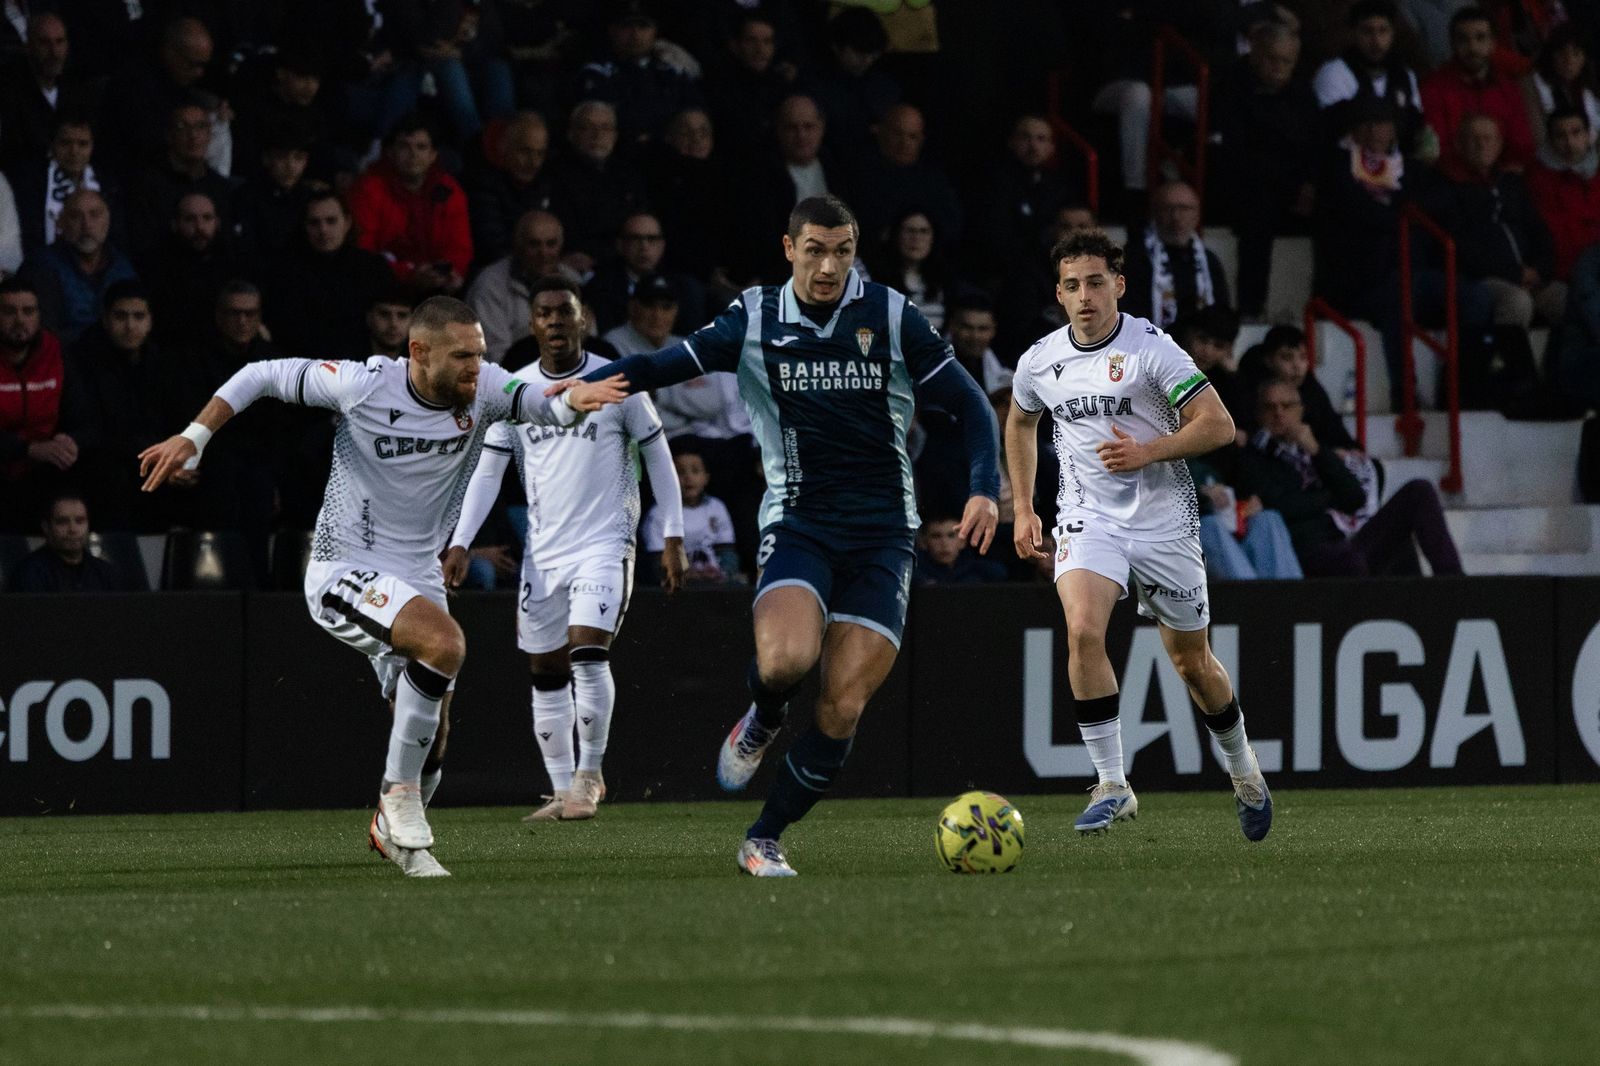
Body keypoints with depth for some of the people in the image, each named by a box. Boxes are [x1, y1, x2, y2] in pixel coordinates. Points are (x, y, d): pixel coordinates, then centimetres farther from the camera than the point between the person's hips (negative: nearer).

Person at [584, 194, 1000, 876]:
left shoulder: (892, 317, 0)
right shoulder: (756, 321, 2)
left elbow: (970, 405, 5)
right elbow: (665, 365, 0)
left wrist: (985, 489, -9)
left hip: (882, 533, 0)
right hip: (797, 523, 0)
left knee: (842, 711, -9)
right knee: (784, 661, -29)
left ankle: (764, 839, 9)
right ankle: (759, 727, 8)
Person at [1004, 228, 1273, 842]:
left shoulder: (1150, 349, -12)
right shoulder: (1040, 361, 1)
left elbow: (1217, 426, -13)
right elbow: (1021, 423, 23)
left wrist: (1148, 451, -24)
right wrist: (1023, 508, 19)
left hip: (1163, 520, -2)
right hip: (1088, 516, 2)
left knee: (1192, 663, 9)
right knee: (1083, 630, -25)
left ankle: (1244, 773, 36)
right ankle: (1111, 785, -18)